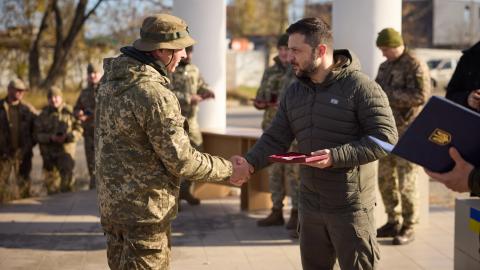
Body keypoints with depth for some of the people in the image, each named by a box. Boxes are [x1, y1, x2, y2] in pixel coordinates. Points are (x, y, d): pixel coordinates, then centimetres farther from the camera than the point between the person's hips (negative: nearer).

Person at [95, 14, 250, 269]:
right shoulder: (155, 94, -23)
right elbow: (182, 161, -19)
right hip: (144, 209, -8)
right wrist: (229, 169, -6)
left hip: (111, 202, 8)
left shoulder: (111, 81, 4)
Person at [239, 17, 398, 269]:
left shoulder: (360, 86, -12)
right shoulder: (294, 92, 9)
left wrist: (336, 156, -26)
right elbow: (275, 139, 8)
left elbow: (385, 137, -17)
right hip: (310, 206, 6)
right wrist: (250, 162, -11)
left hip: (351, 208, -6)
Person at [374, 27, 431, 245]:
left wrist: (391, 93, -20)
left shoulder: (415, 66, -10)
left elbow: (422, 96, -20)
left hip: (408, 131, -8)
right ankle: (393, 222, 22)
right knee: (385, 179, 11)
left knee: (406, 182, -4)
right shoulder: (385, 67, 16)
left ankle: (408, 228, 6)